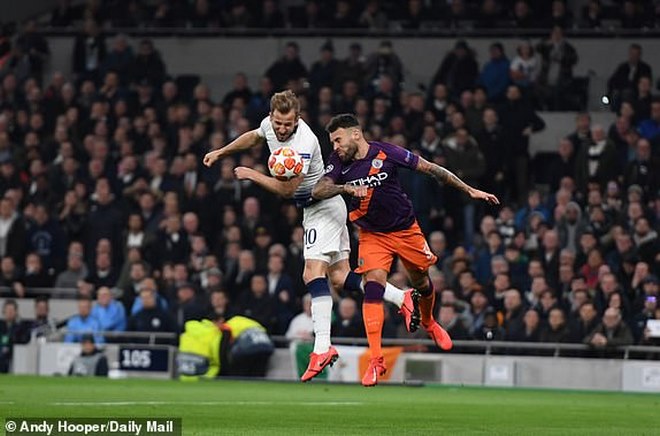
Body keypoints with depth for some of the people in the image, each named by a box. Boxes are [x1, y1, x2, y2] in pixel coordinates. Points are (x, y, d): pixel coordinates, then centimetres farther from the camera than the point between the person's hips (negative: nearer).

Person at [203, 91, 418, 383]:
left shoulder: (304, 143, -28)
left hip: (323, 206, -9)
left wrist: (251, 175, -14)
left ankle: (322, 347, -26)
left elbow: (287, 189, -23)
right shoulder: (270, 124, -2)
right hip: (314, 207, 9)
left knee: (313, 273, -20)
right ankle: (402, 298, 10)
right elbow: (253, 137, 24)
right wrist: (221, 152, 28)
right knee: (339, 278, 6)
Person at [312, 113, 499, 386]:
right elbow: (318, 191, -19)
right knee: (373, 287, -19)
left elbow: (430, 169, -12)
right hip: (372, 236, 1)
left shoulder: (386, 153, -18)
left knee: (422, 284, 13)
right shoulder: (339, 163, -9)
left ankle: (428, 323, 49)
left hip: (406, 229, -1)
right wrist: (345, 188, -38)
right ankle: (376, 360, -20)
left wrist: (470, 191, -12)